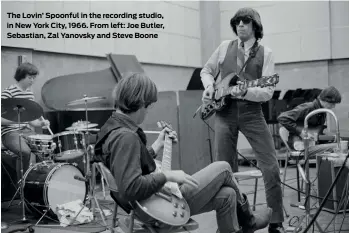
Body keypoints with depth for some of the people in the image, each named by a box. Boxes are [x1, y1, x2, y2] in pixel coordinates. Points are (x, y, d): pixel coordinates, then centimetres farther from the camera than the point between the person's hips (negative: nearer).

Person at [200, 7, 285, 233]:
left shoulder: (265, 53, 2)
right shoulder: (225, 47, 9)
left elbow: (268, 91, -6)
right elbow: (206, 71, 21)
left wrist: (245, 92, -24)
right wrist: (210, 87, 0)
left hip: (252, 112, -1)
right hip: (224, 112, 1)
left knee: (271, 167, -5)